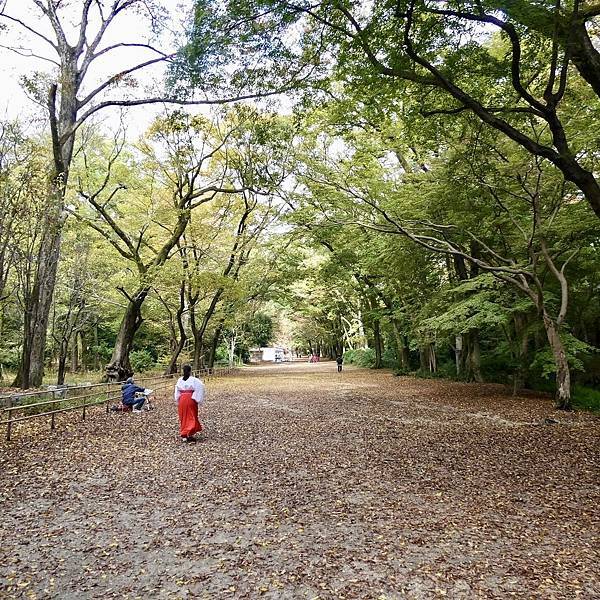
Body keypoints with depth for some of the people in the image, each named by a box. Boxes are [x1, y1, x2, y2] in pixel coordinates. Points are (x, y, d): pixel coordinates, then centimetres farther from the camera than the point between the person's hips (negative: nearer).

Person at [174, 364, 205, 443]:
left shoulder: (179, 380, 4)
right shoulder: (194, 380, -9)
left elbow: (177, 392, 8)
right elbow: (200, 387, -17)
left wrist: (178, 401, 16)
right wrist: (199, 400, -10)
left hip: (182, 400, 4)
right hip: (191, 400, -4)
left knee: (183, 418, 13)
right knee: (192, 417, 3)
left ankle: (183, 435, 16)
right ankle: (189, 434, -7)